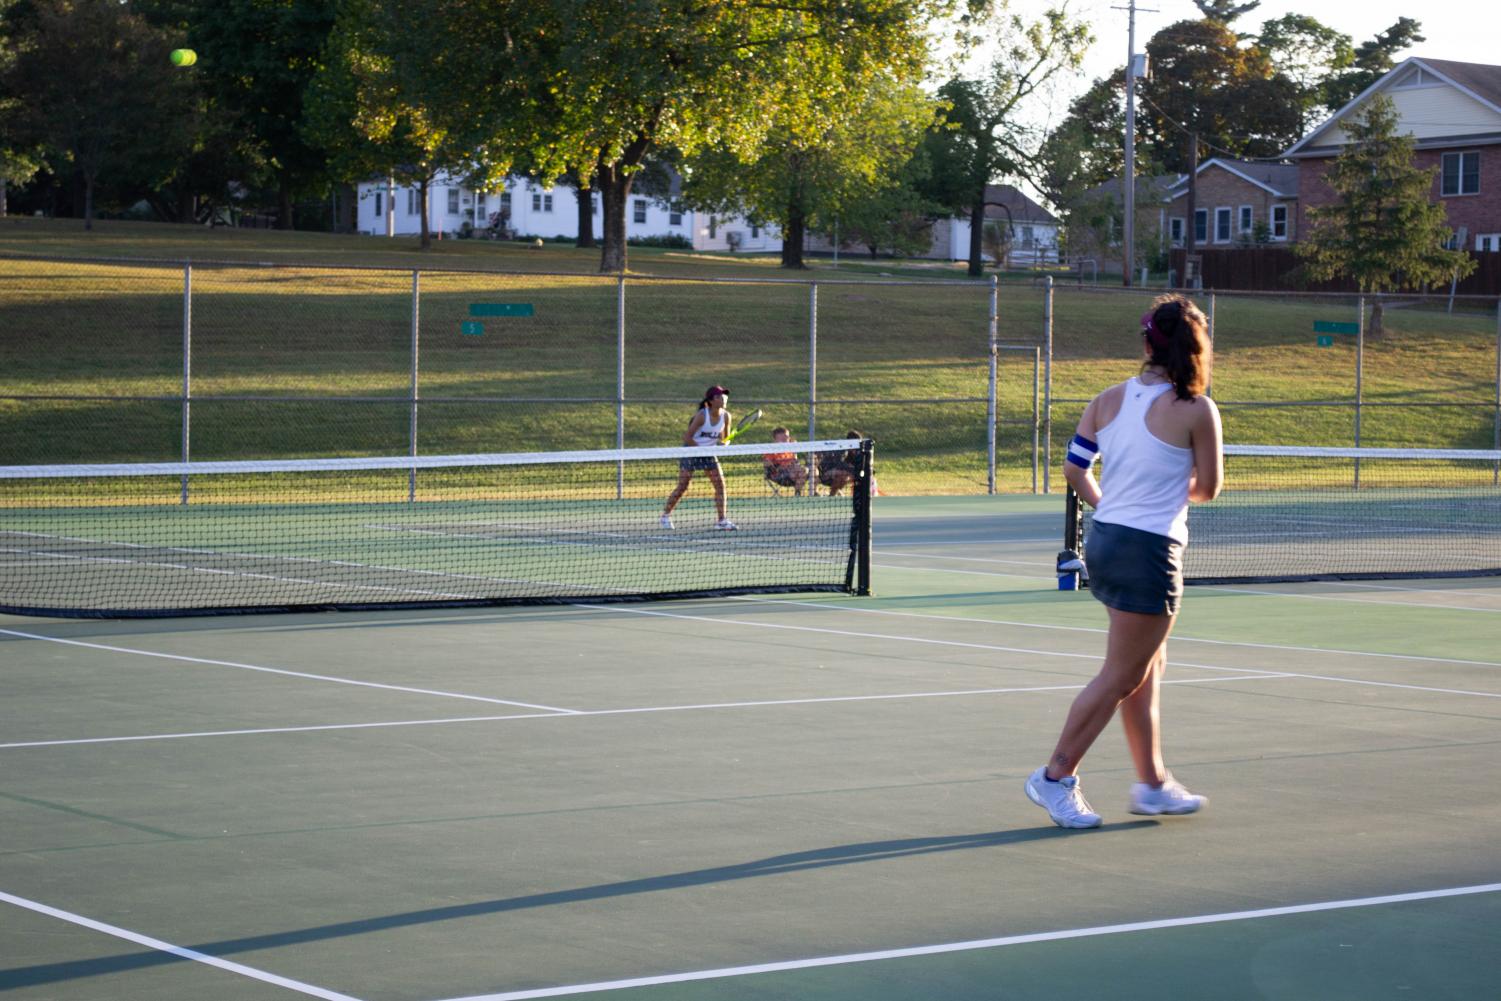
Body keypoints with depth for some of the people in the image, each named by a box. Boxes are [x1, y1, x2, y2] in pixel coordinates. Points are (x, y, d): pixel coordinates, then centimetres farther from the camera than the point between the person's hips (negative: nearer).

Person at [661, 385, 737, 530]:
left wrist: (723, 443, -16)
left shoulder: (725, 416, -6)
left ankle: (722, 521, -5)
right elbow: (687, 437, -19)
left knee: (720, 484, -8)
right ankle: (666, 515, 16)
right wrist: (700, 448, -21)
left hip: (708, 453, 5)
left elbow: (725, 438, 6)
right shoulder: (702, 416, -22)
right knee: (682, 487, -3)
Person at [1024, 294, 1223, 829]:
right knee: (1119, 678, 3)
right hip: (1150, 552, -7)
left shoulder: (1108, 400, 3)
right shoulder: (1196, 410, -12)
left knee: (1147, 669, 19)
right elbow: (1208, 488, -2)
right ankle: (1056, 778, 5)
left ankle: (1153, 783, 26)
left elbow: (1075, 468, 6)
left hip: (1105, 542, 7)